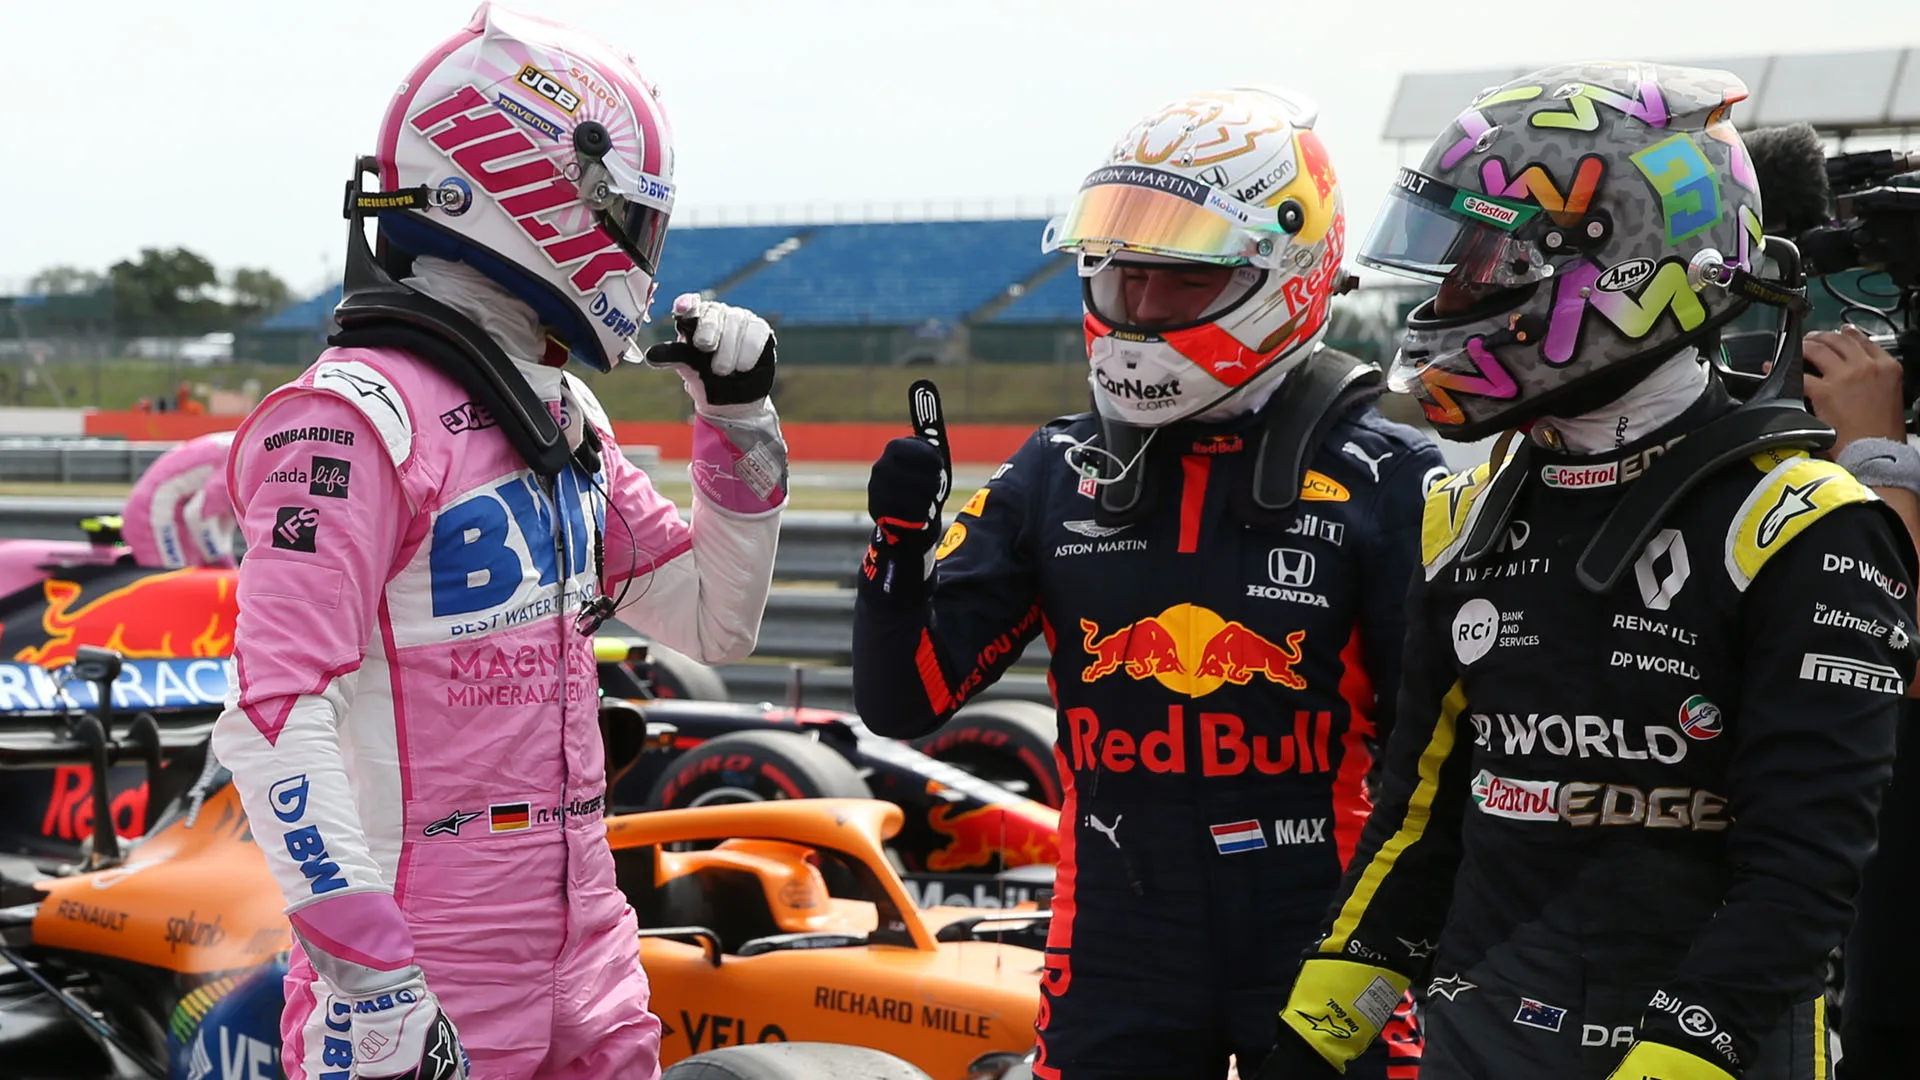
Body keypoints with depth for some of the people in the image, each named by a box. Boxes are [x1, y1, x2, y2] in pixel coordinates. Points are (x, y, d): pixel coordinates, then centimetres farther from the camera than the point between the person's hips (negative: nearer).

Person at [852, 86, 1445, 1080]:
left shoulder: (1381, 480, -5)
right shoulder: (1059, 472, 5)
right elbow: (904, 702, 5)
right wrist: (900, 545, -12)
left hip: (1329, 960, -3)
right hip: (1115, 980, 3)